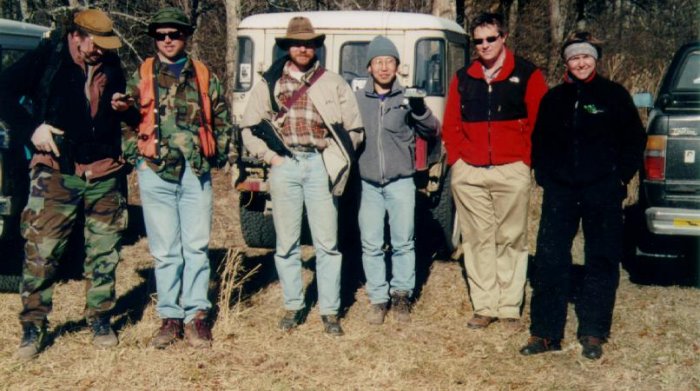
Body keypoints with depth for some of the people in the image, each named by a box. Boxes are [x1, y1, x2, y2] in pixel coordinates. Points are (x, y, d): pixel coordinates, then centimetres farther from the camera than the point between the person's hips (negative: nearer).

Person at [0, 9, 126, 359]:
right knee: (41, 252, -3)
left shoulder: (111, 68, 10)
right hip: (57, 174, -4)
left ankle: (100, 318, 21)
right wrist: (32, 128, -12)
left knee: (104, 252, 7)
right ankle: (33, 326, 10)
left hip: (104, 175, 4)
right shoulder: (48, 57, -2)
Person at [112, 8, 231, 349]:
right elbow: (131, 118, 8)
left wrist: (218, 153, 4)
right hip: (155, 171, 0)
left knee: (197, 245, 1)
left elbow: (221, 120, 16)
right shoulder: (142, 75, 11)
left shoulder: (204, 76, 13)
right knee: (164, 249, 4)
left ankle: (197, 313, 9)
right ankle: (169, 316, 11)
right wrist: (123, 108, -13)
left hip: (196, 170, 1)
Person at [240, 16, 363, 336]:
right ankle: (293, 306, 18)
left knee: (327, 243, 0)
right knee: (286, 242, 6)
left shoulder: (333, 84, 8)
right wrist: (269, 156, 1)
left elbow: (354, 128, 11)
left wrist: (336, 161, 3)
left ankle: (329, 310, 8)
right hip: (285, 165, 1)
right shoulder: (269, 84, 10)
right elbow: (249, 128, 13)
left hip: (320, 165, -1)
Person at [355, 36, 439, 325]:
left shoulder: (407, 98, 2)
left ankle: (401, 295, 17)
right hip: (367, 183, 1)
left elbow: (432, 132, -1)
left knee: (403, 243, 2)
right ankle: (378, 299, 15)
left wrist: (420, 109, -18)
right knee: (371, 245, 4)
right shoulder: (357, 99, 5)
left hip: (400, 182, -1)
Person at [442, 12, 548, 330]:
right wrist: (456, 158, 4)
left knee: (511, 240, 1)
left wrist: (525, 158, -2)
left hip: (512, 172, -3)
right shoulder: (463, 78, 11)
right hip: (468, 174, 3)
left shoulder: (527, 75, 2)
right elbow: (450, 125, 14)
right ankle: (484, 307, 13)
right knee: (477, 240, 5)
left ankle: (509, 308, 9)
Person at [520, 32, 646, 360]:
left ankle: (593, 332, 14)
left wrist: (621, 176, -2)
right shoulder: (554, 98, 10)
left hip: (602, 191, -2)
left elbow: (634, 139, 5)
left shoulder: (614, 95, 2)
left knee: (602, 260, 4)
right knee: (549, 259, -2)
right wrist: (543, 175, 6)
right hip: (560, 190, 2)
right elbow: (539, 140, 17)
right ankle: (545, 332, 6)